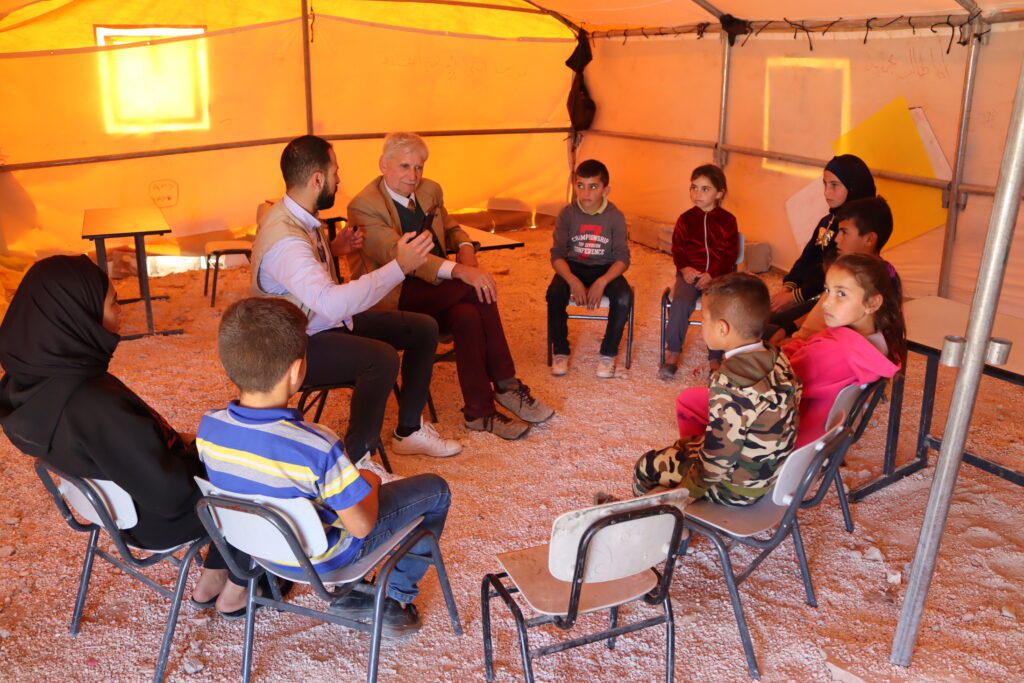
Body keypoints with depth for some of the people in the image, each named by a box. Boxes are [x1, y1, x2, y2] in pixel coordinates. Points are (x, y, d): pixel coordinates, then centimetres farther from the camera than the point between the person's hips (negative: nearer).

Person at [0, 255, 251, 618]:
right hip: (158, 519, -8)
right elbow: (171, 494, -30)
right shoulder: (93, 405, -39)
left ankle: (211, 581, 29)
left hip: (121, 499, 8)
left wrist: (186, 448, 4)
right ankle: (235, 593, 26)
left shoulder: (33, 378, -12)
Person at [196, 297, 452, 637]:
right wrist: (368, 482, -4)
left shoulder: (208, 427, -20)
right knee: (434, 489, 10)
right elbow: (361, 526, -25)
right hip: (321, 556, -6)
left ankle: (349, 593, 30)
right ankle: (396, 600, 23)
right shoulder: (318, 449, -37)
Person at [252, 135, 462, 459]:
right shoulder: (284, 238, -30)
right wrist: (399, 267, -41)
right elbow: (331, 303, -44)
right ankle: (356, 460, -17)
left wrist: (334, 248, 8)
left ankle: (408, 431, 16)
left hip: (328, 322, 10)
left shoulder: (298, 215, 2)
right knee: (381, 358, -35)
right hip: (300, 344, -10)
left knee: (424, 328, 4)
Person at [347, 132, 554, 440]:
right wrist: (459, 270, -36)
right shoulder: (363, 207, -15)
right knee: (476, 287, -25)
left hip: (436, 289, 7)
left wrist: (465, 248, -3)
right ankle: (505, 385, -15)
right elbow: (398, 253, -27)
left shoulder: (430, 190, 9)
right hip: (392, 298, -6)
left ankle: (479, 412, -18)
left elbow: (450, 228, 23)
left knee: (468, 317, -26)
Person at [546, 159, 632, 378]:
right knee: (555, 293, -32)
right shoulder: (567, 214, -6)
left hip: (606, 269, 0)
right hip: (573, 267, 1)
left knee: (624, 297, -31)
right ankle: (560, 352, -11)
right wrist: (573, 280, -28)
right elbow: (557, 255, -9)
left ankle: (608, 354, -10)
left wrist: (602, 282, -29)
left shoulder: (615, 216, -7)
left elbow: (622, 258, -12)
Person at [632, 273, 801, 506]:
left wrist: (687, 490, -10)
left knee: (647, 468, 9)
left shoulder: (730, 384, -32)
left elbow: (719, 455, -27)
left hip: (737, 490, -8)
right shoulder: (779, 359, -7)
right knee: (683, 446, 28)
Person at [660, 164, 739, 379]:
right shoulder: (685, 219, 9)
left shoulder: (727, 220, 4)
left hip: (719, 274, -1)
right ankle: (672, 356, -19)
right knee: (681, 302, -27)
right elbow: (677, 250, 10)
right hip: (690, 272, 1)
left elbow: (730, 254, 0)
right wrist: (685, 268, -10)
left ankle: (715, 360, -16)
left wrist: (712, 274, -14)